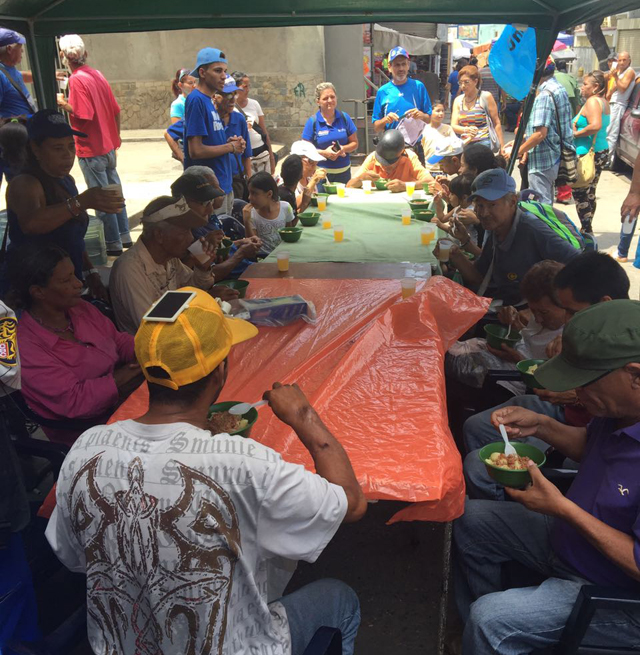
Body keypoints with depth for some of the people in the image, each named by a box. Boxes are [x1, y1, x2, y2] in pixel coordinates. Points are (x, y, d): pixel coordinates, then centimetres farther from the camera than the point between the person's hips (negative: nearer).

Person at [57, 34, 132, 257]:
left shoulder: (77, 80, -16)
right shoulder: (97, 74, 6)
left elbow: (84, 116, -23)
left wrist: (64, 104, -10)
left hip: (91, 150, -8)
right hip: (108, 146, 8)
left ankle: (113, 245, 10)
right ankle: (124, 236, 25)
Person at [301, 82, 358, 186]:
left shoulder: (344, 118, 3)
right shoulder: (312, 122, -4)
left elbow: (354, 143, 6)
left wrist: (343, 149, -14)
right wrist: (324, 153, -18)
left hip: (344, 172, 3)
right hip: (321, 173, -2)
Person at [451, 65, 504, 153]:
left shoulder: (486, 96, 1)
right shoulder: (458, 100, 12)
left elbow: (496, 123, 2)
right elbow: (453, 126, 2)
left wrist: (502, 146, -3)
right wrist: (466, 130, -20)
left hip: (483, 143, -4)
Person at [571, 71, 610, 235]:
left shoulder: (592, 101, -14)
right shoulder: (604, 102, 16)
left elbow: (595, 126, -28)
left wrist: (576, 134, -16)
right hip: (602, 152, 10)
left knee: (580, 194, -5)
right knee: (589, 194, 15)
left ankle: (587, 232, -3)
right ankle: (588, 230, 22)